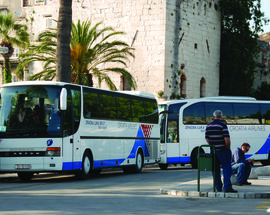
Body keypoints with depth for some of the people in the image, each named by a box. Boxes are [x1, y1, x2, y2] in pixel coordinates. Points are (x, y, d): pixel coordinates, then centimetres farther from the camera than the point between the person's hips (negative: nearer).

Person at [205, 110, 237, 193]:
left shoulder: (208, 126, 6)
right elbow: (227, 139, -16)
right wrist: (228, 148, -3)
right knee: (226, 168, -3)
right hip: (223, 150, -5)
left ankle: (218, 187, 13)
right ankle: (227, 187, -11)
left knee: (216, 169, 11)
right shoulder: (222, 125, -11)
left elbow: (207, 139, 10)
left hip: (213, 151, 5)